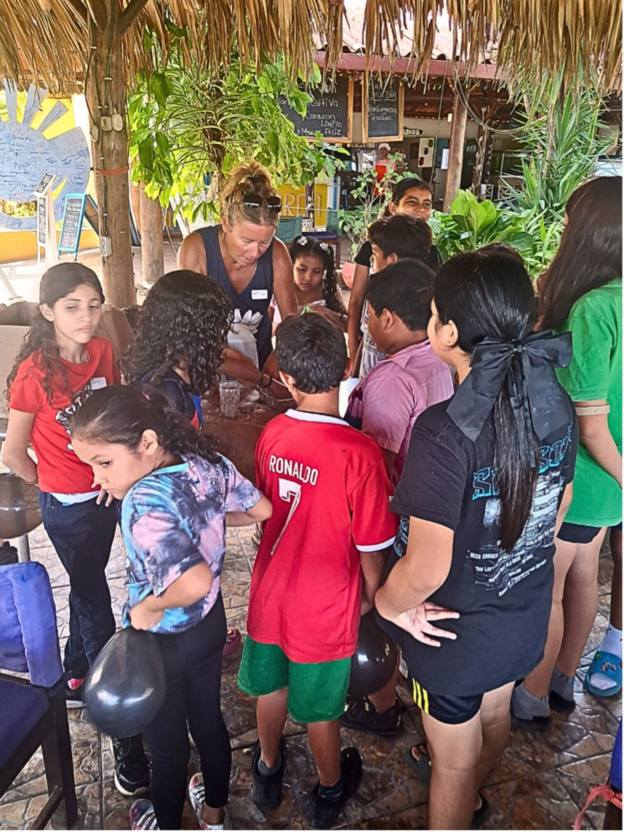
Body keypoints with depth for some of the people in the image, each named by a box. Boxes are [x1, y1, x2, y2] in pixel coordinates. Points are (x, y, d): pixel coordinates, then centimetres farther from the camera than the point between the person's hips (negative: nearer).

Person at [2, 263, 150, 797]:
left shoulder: (103, 353, -4)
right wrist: (51, 486, 3)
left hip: (106, 492, 5)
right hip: (67, 506, -5)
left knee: (88, 590, 23)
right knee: (95, 604, 4)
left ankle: (75, 679, 49)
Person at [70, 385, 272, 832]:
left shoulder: (145, 502, -36)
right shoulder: (208, 462, -15)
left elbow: (195, 581, -45)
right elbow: (261, 509, -2)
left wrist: (151, 607, -27)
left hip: (162, 642, -6)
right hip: (210, 622, 7)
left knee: (167, 741, 21)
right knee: (208, 718, 28)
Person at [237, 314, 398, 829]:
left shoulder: (272, 433, -13)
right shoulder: (359, 453, -27)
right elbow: (371, 545, -17)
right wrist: (371, 593, 2)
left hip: (271, 589, 4)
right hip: (325, 604, -4)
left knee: (272, 684, 26)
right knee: (320, 704, 19)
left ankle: (268, 769, 51)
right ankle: (330, 790, 45)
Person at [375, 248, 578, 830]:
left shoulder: (444, 431, -35)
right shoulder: (555, 404, -12)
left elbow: (427, 569, -32)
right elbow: (559, 502, 3)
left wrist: (386, 602, -11)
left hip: (458, 629, -7)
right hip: (526, 613, 7)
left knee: (454, 761, 20)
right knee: (494, 714, 34)